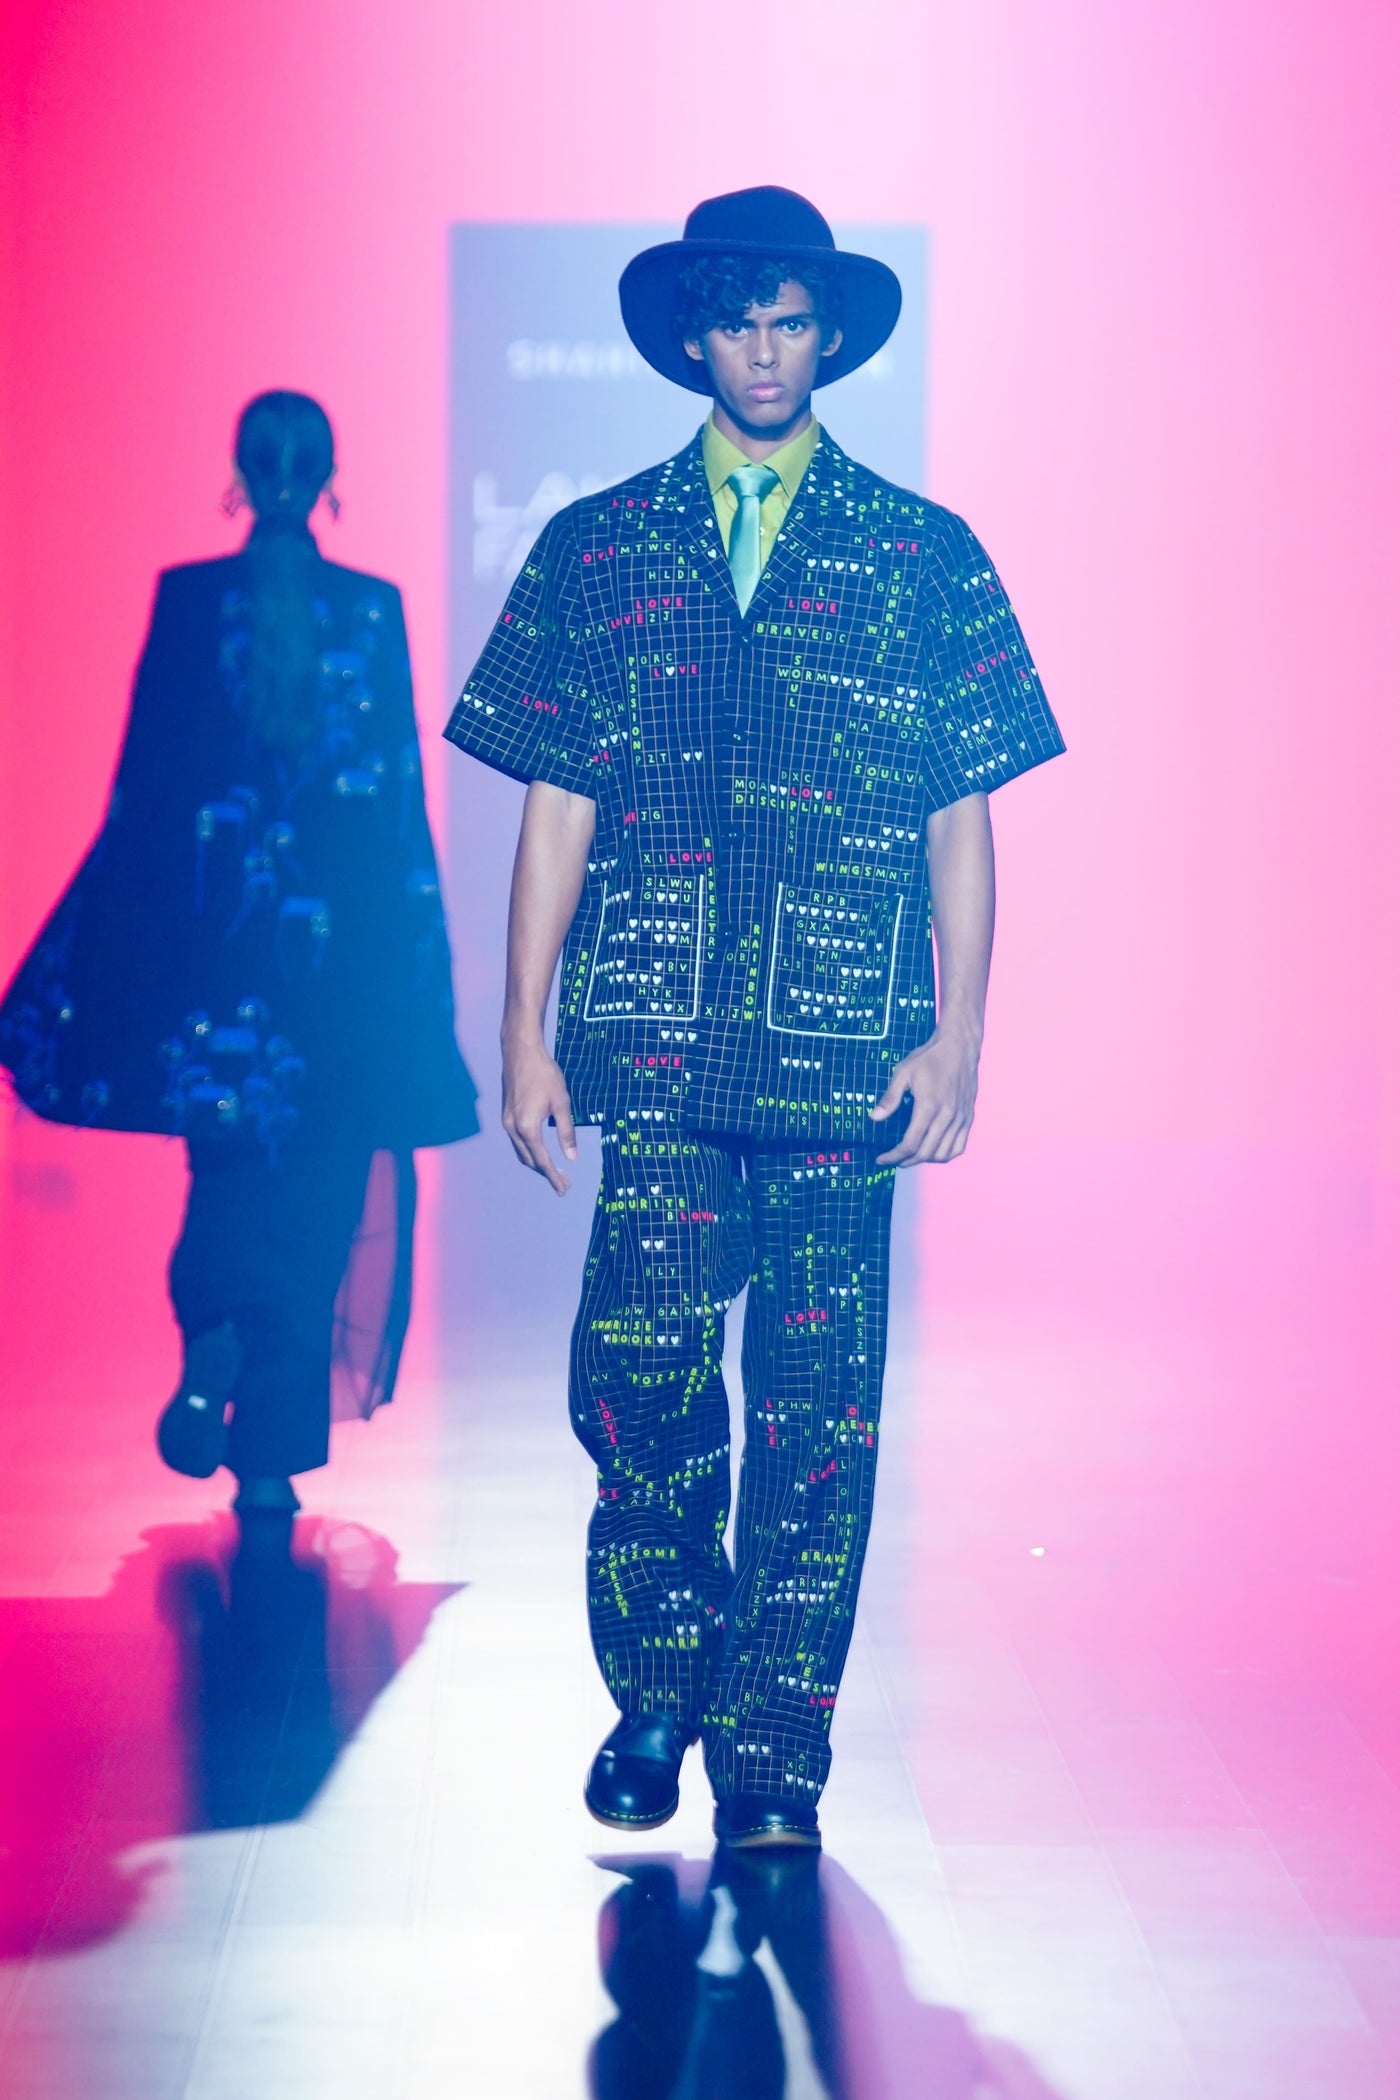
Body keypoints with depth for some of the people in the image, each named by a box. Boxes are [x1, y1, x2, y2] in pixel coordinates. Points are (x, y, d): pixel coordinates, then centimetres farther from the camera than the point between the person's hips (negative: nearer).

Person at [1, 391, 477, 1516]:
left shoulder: (187, 596, -2)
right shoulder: (376, 608, 0)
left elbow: (145, 772, 0)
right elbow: (404, 789, 3)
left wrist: (132, 933, 6)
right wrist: (410, 945, 10)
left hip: (212, 916, 0)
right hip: (345, 928, 0)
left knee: (226, 1152, 15)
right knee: (317, 1183, 5)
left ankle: (213, 1339, -12)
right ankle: (272, 1453, 3)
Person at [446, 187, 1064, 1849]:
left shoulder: (924, 559, 10)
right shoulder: (595, 551, 12)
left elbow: (964, 822, 8)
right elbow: (556, 811, 9)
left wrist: (956, 1041, 0)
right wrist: (526, 1038, 4)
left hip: (846, 1050, 0)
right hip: (654, 1040, 0)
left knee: (817, 1402, 1)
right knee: (635, 1370, -7)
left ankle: (775, 1745, 12)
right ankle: (657, 1696, 15)